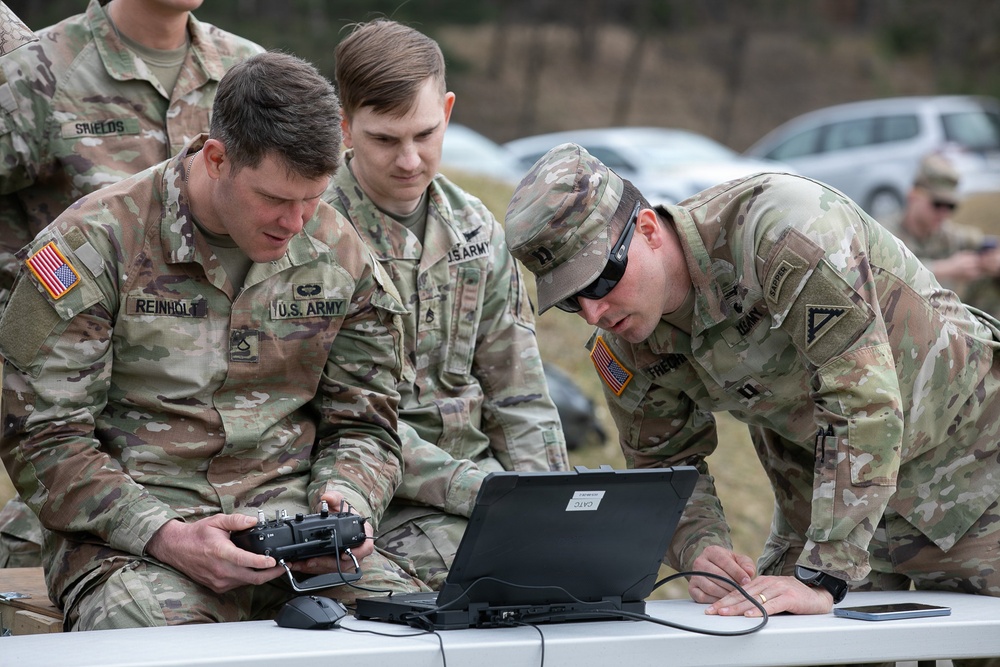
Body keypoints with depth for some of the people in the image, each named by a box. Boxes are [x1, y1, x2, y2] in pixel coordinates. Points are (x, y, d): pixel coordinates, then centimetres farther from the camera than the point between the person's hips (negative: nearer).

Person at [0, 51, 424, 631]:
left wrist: (345, 506, -7)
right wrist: (166, 537, -18)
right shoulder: (93, 246, -5)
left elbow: (363, 425, 17)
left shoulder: (340, 256, 10)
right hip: (128, 535, -4)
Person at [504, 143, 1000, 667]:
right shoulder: (623, 349, -12)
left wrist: (823, 578, -39)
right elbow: (665, 467, 2)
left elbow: (863, 402, -37)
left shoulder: (779, 227, -34)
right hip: (821, 483, 5)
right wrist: (699, 550, -21)